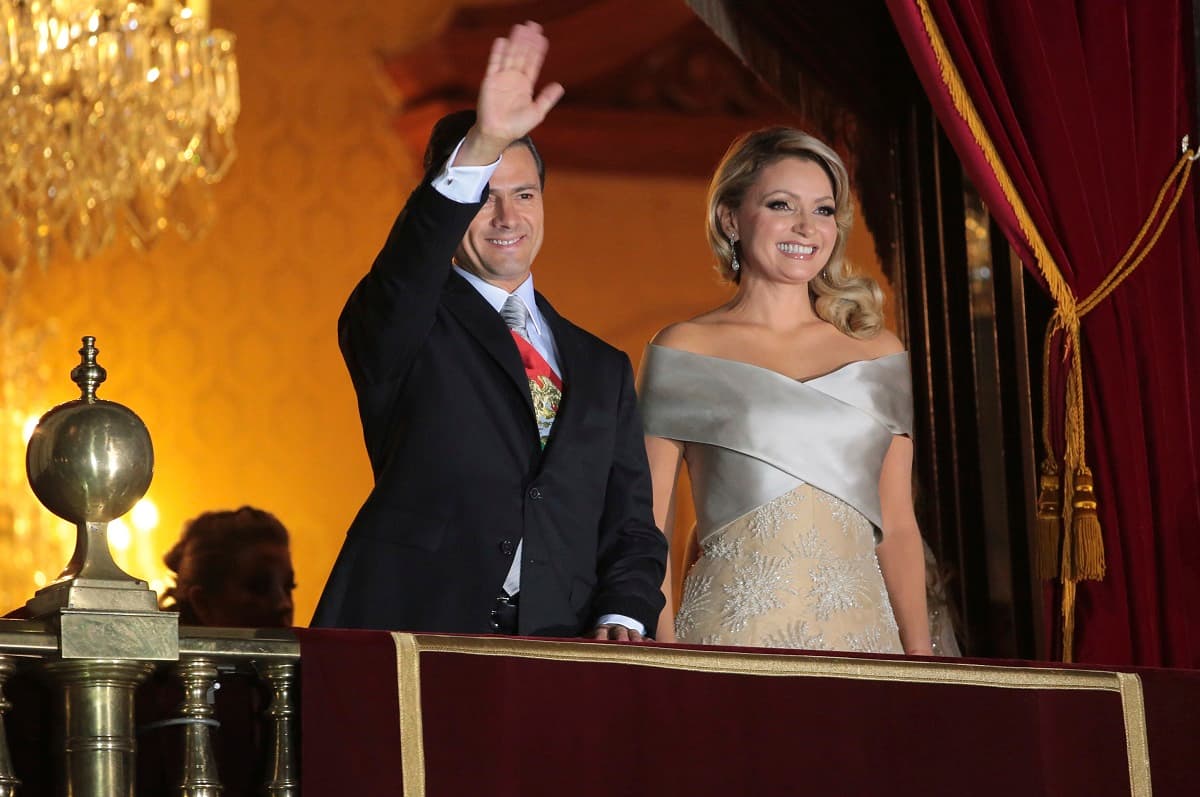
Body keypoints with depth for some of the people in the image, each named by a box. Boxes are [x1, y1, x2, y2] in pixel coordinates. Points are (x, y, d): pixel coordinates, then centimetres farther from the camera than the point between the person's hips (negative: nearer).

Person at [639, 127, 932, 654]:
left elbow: (897, 527, 12)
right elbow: (649, 529, 0)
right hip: (731, 630, -3)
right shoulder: (683, 352, 2)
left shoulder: (878, 353, 11)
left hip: (860, 630, 3)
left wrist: (918, 655, 3)